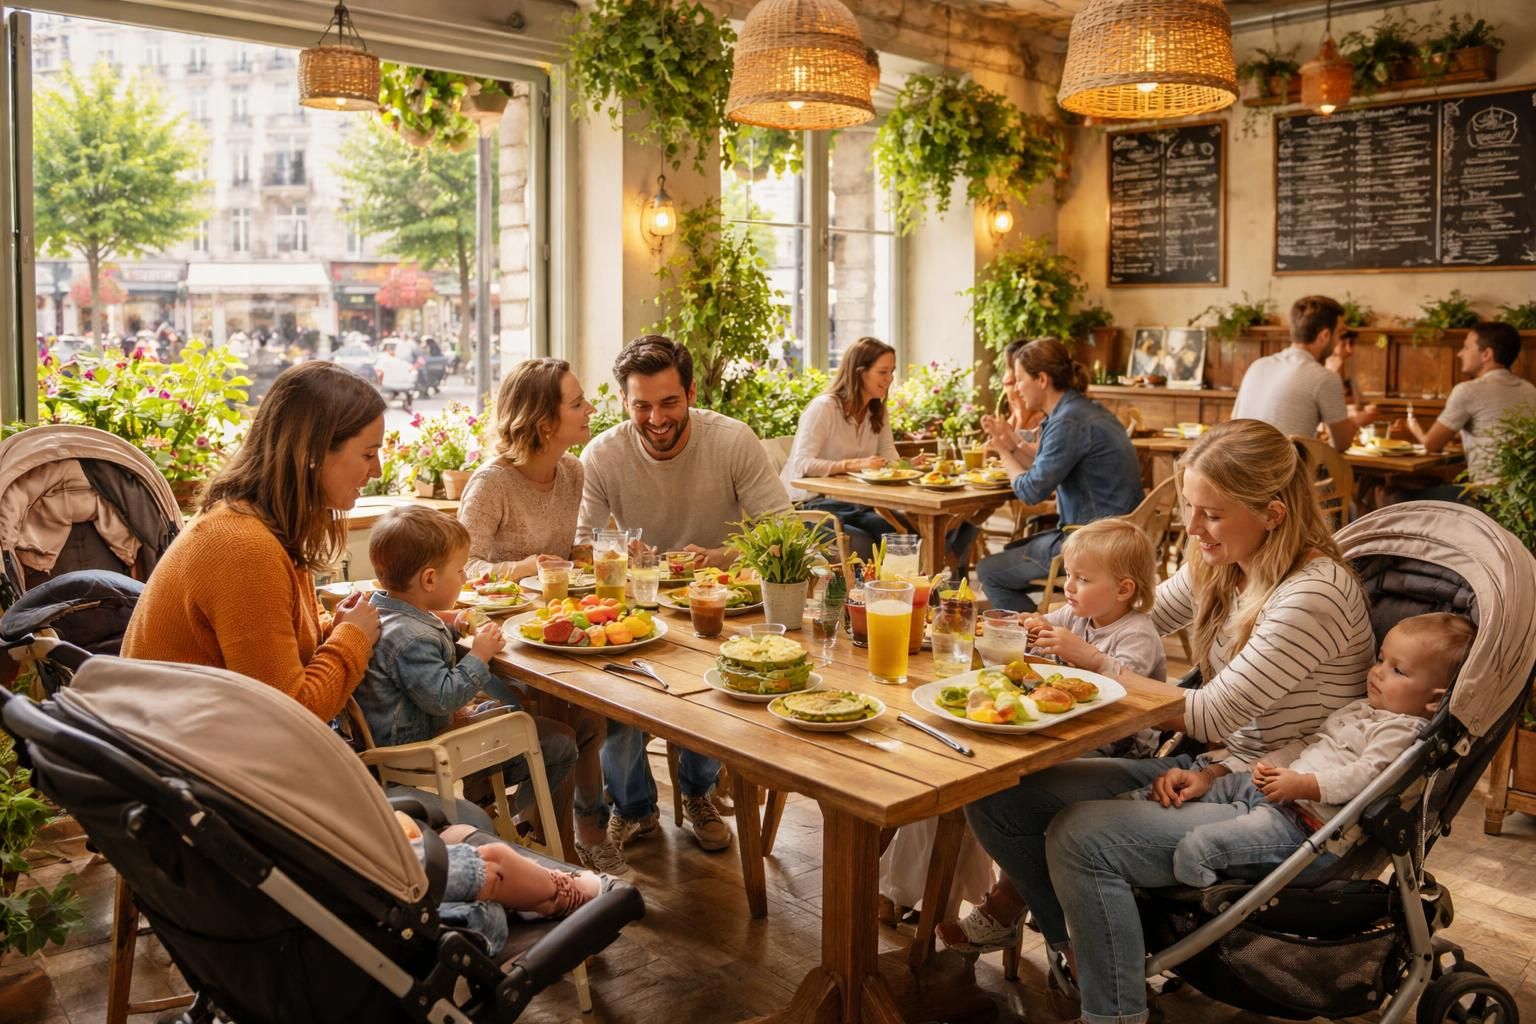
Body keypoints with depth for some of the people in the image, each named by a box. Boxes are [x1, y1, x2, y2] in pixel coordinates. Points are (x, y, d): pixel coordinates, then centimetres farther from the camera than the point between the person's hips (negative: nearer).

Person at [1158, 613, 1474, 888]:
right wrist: (1271, 765, 9)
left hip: (1304, 821, -11)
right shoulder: (1358, 709, 22)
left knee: (1196, 847, -25)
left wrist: (1302, 784, -28)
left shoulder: (1402, 730, -9)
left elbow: (1365, 776, -22)